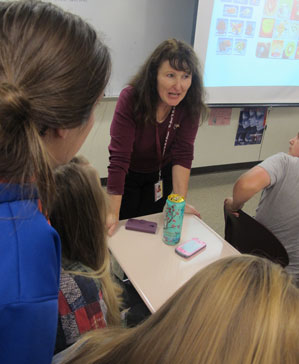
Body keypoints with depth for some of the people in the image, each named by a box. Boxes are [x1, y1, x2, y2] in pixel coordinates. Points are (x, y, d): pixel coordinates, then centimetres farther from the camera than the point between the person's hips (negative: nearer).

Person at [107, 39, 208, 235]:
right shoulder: (131, 98, -31)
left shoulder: (190, 105, -22)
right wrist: (113, 214, -34)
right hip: (129, 174, -2)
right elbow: (119, 157, -35)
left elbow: (183, 153, -22)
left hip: (161, 174, 2)